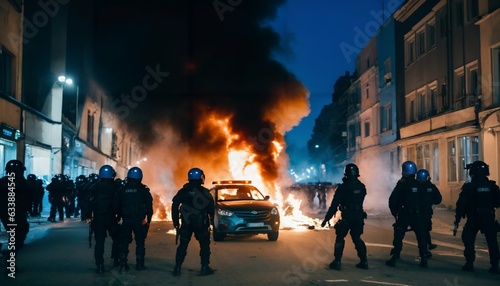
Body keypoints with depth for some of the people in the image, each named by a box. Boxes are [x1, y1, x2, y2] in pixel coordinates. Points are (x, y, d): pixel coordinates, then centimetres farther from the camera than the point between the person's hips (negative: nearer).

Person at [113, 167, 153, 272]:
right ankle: (139, 264, 8)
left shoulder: (122, 189, 2)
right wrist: (148, 219, 6)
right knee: (140, 242, 8)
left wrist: (119, 216, 17)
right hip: (139, 220, -1)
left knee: (124, 242, 9)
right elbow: (149, 205, -4)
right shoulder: (144, 190, -3)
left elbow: (116, 205, 4)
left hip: (126, 220, 2)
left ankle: (123, 264, 7)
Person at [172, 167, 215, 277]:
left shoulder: (183, 191, 4)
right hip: (201, 223, -2)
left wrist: (175, 222, 7)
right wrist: (211, 221, 8)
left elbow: (175, 206, 2)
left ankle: (177, 268, 4)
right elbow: (211, 208, -4)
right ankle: (204, 268, 5)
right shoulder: (205, 192, -5)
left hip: (186, 223, 3)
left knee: (183, 245, 8)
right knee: (204, 245, 8)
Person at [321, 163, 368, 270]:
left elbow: (334, 205, -13)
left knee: (340, 238, 8)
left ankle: (337, 262, 5)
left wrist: (327, 218, -9)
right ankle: (364, 261, 14)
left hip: (346, 217, -5)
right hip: (359, 217, 5)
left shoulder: (343, 187, -13)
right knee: (357, 238, 17)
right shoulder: (362, 187, 3)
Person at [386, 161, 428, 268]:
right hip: (416, 215, 3)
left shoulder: (401, 184, -10)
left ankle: (394, 259, 6)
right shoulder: (419, 185, 2)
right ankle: (424, 260, 6)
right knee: (421, 238, 9)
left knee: (398, 238, 5)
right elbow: (422, 201, 10)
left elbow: (392, 200, -9)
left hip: (403, 215, -3)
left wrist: (394, 211, 6)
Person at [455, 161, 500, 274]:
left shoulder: (469, 187, -9)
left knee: (468, 240, 10)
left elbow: (461, 204, -11)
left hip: (473, 219, -2)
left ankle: (469, 264, 6)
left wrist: (457, 220, -5)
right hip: (489, 218, 2)